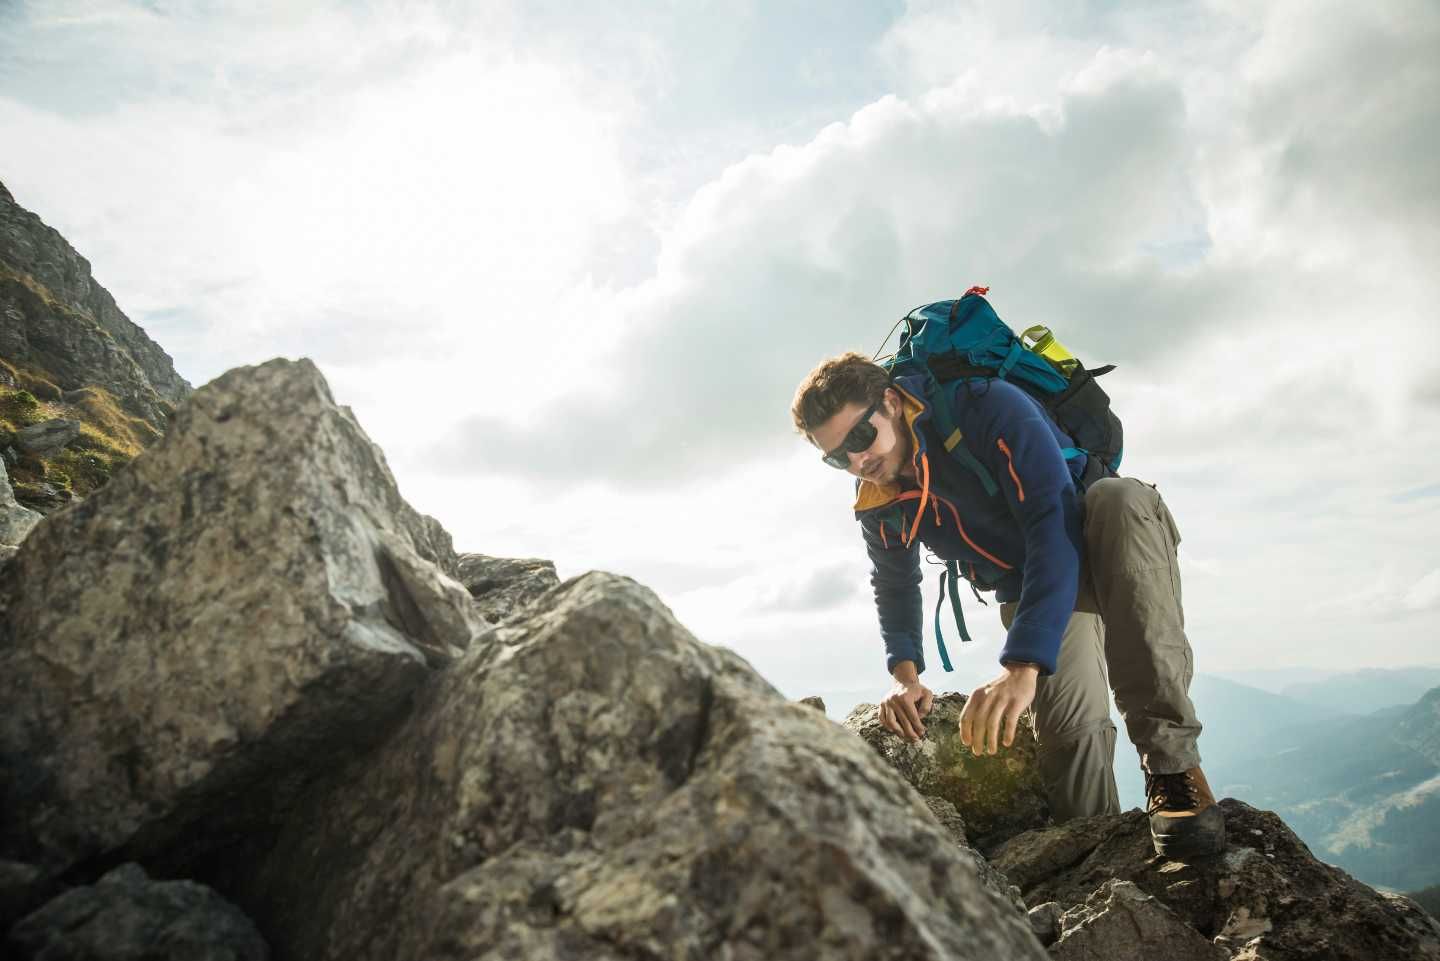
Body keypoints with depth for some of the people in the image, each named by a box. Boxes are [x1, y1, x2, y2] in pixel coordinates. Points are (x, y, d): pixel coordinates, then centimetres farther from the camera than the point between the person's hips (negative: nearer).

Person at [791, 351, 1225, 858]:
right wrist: (905, 674, -12)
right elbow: (895, 586, 7)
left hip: (1093, 547, -3)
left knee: (1121, 498, -39)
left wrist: (1023, 665, -49)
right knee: (1070, 719, -26)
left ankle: (1171, 758, -39)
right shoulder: (878, 504, -10)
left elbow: (1056, 524, -40)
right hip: (1025, 592, 4)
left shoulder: (987, 407, -29)